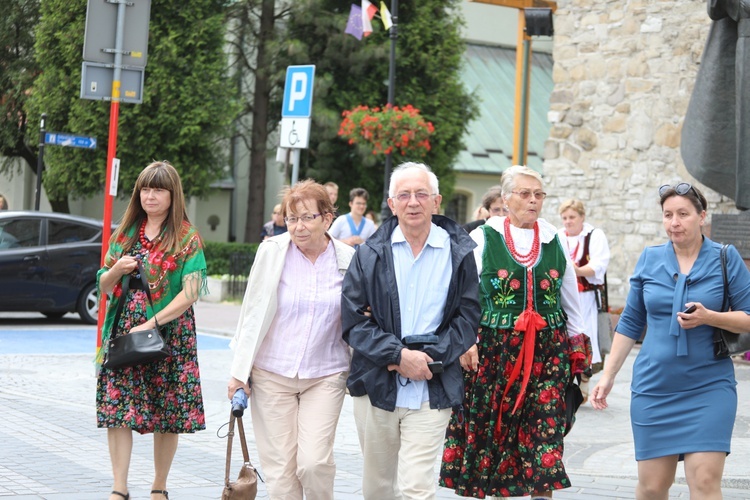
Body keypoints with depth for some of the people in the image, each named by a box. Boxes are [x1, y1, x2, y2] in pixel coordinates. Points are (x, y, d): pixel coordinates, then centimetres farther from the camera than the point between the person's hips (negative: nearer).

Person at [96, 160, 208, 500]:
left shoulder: (187, 239, -2)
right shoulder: (125, 233, 12)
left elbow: (191, 292, -11)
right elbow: (104, 287, 16)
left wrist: (151, 324, -18)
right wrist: (117, 270, -7)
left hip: (169, 335, -3)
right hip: (123, 333, 4)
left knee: (167, 415, 3)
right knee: (116, 409, -4)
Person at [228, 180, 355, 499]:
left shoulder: (348, 260, -2)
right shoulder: (272, 251, -3)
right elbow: (253, 313, 3)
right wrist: (240, 371, 2)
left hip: (326, 376, 0)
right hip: (272, 375, 0)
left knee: (314, 463, -12)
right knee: (279, 468, 1)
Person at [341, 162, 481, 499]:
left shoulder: (459, 253, 4)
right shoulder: (371, 253, 5)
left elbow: (468, 317, 1)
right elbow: (352, 320, 0)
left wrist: (428, 357, -12)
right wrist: (399, 354, -13)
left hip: (431, 392, -2)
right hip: (375, 387, 2)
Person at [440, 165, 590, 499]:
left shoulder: (555, 241, 11)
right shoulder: (483, 239, 0)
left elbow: (570, 298, 19)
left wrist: (577, 344, 17)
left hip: (546, 351, 2)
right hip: (493, 348, -2)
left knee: (544, 426, -4)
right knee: (492, 426, 2)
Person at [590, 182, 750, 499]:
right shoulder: (649, 260, 6)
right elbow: (630, 323, 12)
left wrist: (709, 317, -18)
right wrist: (608, 375, 8)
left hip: (709, 387, -2)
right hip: (654, 387, 2)